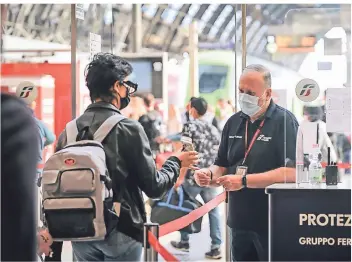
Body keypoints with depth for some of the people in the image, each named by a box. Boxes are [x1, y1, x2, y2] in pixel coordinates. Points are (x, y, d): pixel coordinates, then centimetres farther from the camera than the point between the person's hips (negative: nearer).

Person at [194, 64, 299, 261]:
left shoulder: (284, 121, -10)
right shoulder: (234, 122, 11)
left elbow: (291, 172, -20)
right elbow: (222, 166, 18)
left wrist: (244, 181, -22)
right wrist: (210, 175, -6)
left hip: (273, 224, -6)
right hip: (240, 223, 6)